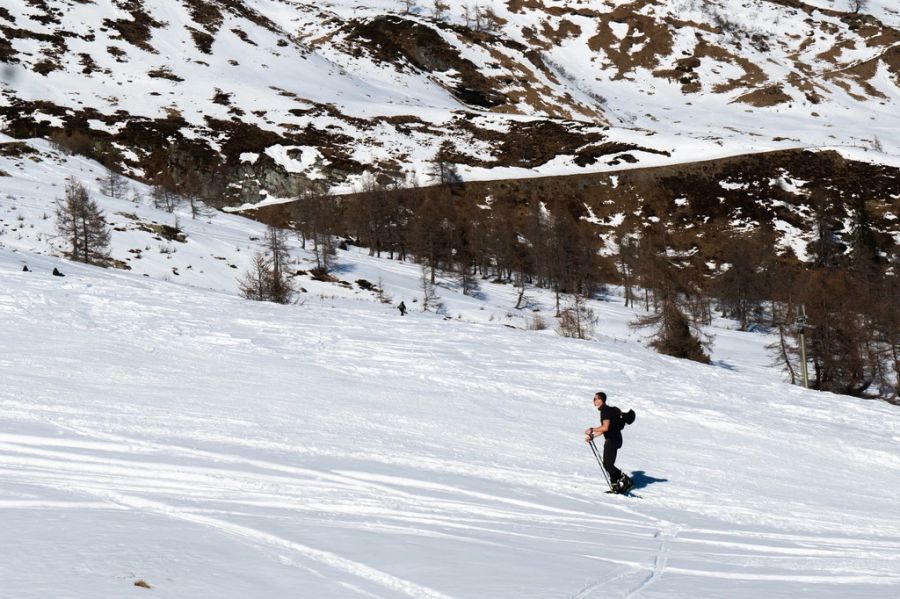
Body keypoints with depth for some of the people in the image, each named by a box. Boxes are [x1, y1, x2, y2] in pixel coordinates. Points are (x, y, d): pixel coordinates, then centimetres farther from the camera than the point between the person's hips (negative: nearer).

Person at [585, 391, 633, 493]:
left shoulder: (606, 410, -15)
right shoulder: (605, 410, 17)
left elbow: (605, 427, -25)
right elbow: (604, 429, 22)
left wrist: (592, 430, -16)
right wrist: (592, 436, 19)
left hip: (612, 440, -10)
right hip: (611, 440, 10)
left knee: (607, 465, -12)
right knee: (608, 464, 12)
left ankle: (626, 481, -9)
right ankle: (615, 486, 14)